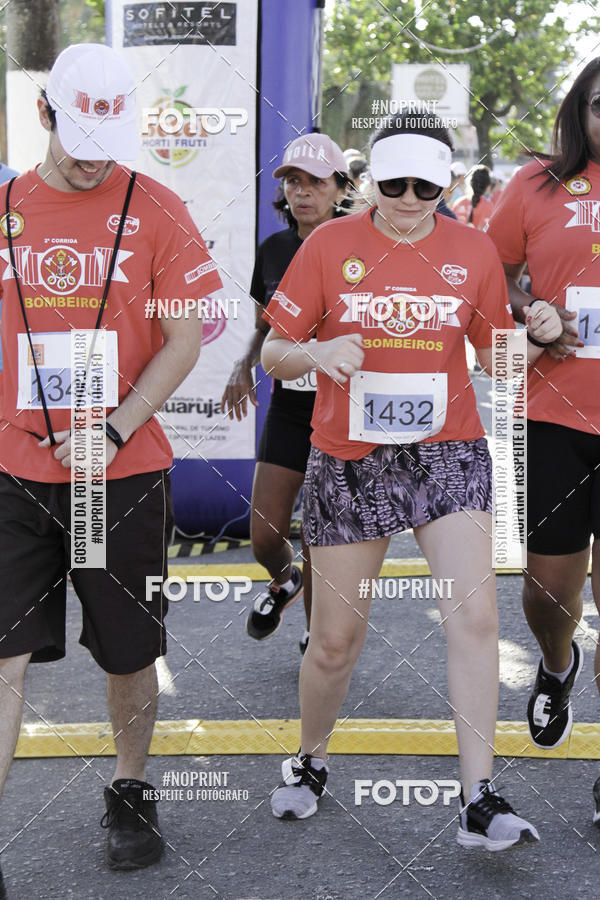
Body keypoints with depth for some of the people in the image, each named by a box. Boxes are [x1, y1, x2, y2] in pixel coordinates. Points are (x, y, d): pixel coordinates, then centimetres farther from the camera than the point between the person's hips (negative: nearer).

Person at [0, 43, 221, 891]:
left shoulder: (154, 209, -2)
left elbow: (187, 336, -3)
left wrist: (115, 428, -12)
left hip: (123, 472, -1)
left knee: (128, 654, 11)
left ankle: (130, 793, 34)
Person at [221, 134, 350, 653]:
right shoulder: (273, 251, 5)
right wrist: (246, 364, -1)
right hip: (288, 407, 4)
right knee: (264, 535, 2)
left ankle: (316, 634, 24)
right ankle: (284, 582, 37)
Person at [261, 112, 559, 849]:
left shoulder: (474, 250, 3)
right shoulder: (330, 244, -3)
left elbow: (496, 359, 12)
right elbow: (272, 354, 0)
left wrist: (537, 335, -9)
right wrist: (316, 352, -22)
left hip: (448, 454, 1)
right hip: (348, 463, -1)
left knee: (475, 615, -14)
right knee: (336, 641, 5)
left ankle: (479, 802, -7)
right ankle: (310, 761, 33)